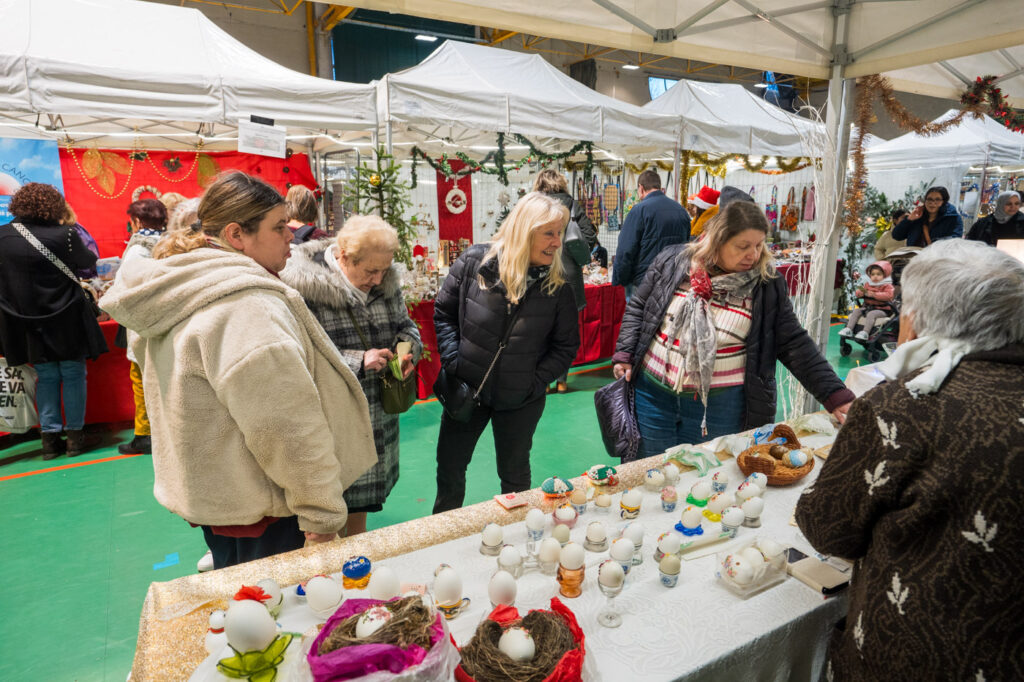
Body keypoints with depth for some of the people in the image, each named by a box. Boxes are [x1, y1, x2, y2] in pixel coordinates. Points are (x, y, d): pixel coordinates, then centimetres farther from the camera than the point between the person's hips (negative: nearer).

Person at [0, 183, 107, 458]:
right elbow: (87, 263, 0)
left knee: (46, 377, 14)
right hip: (66, 321, -3)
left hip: (29, 322, 3)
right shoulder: (64, 234, -15)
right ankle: (75, 436, 13)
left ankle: (50, 438, 16)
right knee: (73, 375, 8)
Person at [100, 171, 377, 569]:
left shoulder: (174, 294, 9)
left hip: (209, 491, 10)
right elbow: (287, 425, -28)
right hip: (257, 511, -10)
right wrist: (322, 513, -19)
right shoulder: (247, 305, -25)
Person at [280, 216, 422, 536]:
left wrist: (407, 349, -5)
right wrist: (358, 362, -24)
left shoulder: (385, 282, 2)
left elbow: (404, 324, 17)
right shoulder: (302, 287, -17)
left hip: (378, 417, 6)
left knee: (361, 500, 22)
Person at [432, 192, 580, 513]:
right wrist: (453, 364, -11)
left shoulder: (558, 284, -12)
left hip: (521, 401, 0)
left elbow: (567, 345, -2)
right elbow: (443, 313, -3)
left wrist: (536, 381, -12)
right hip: (467, 389, 1)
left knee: (515, 476, 19)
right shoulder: (475, 261, -14)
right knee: (449, 469, 18)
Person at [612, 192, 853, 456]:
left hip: (720, 407, -1)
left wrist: (835, 395, -5)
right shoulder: (673, 260, -1)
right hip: (652, 395, 1)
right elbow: (638, 308, 7)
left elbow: (793, 344, 0)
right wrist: (623, 355, -3)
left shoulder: (768, 284, -2)